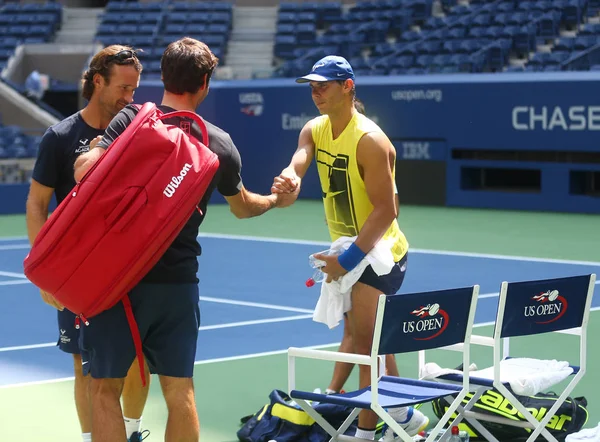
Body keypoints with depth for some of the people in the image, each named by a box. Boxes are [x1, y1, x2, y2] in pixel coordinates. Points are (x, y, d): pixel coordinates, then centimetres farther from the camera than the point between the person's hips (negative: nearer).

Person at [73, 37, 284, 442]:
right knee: (180, 391, 12)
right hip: (179, 280, 3)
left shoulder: (132, 119, -7)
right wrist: (275, 200, 43)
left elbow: (85, 171, -17)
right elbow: (244, 206, 21)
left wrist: (84, 155, 7)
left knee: (106, 389, 6)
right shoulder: (221, 144, 5)